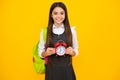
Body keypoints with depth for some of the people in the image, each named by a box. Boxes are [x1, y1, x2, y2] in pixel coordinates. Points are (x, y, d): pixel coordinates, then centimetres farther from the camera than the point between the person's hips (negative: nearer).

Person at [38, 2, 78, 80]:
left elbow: (76, 51, 7)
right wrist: (46, 53, -16)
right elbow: (40, 53, 4)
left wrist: (71, 52, -14)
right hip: (51, 70, 0)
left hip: (67, 70, 1)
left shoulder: (71, 31, -1)